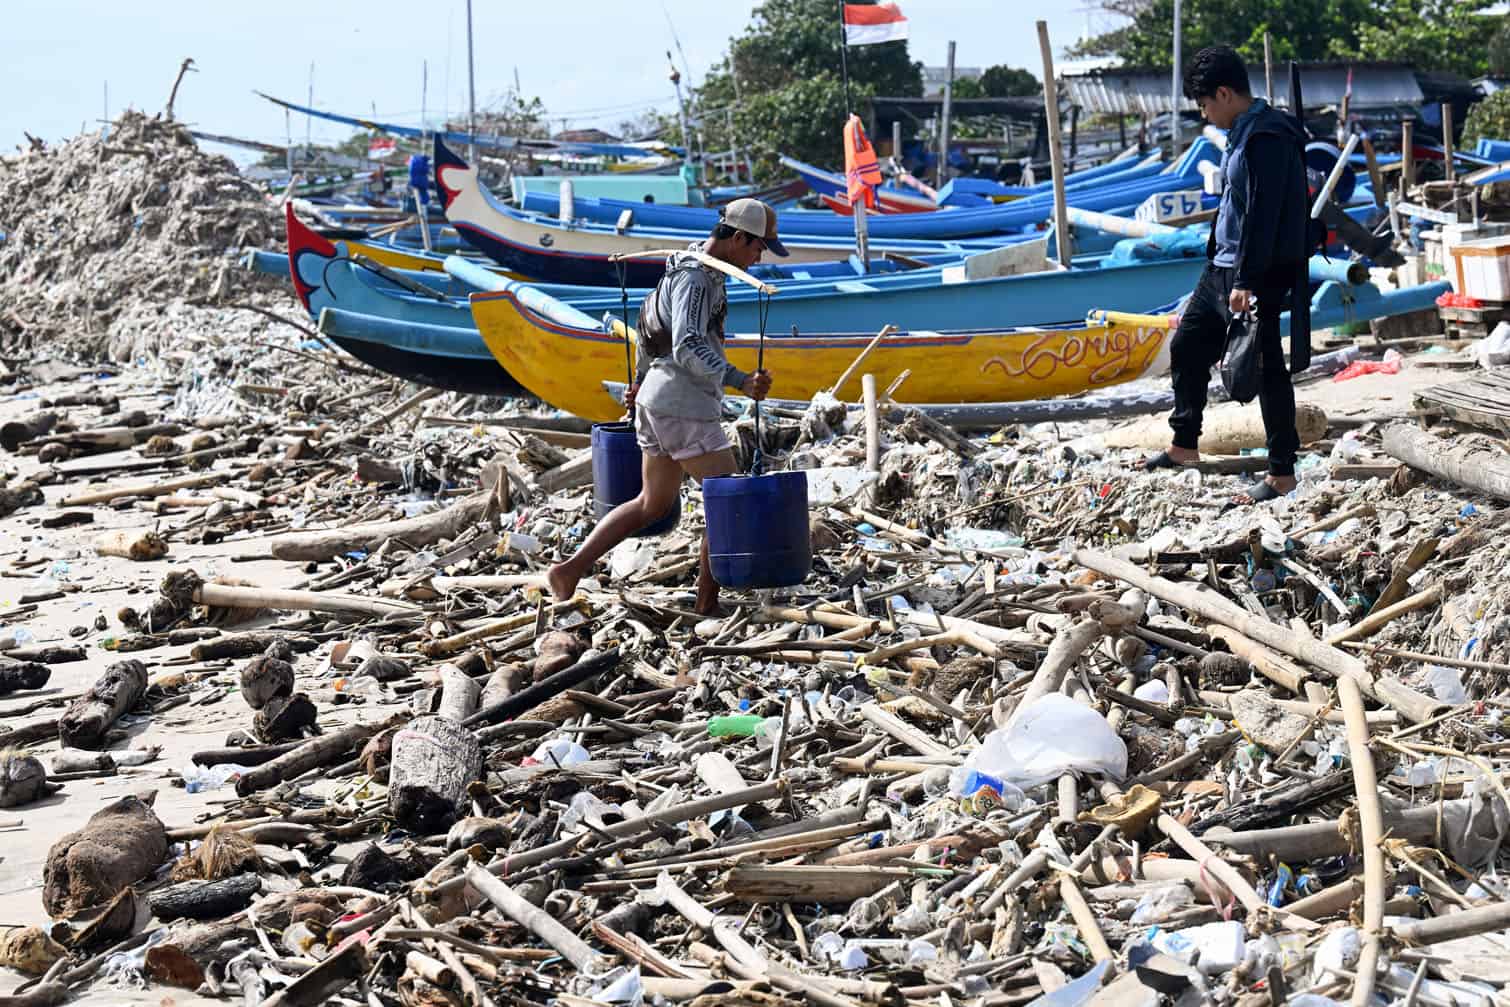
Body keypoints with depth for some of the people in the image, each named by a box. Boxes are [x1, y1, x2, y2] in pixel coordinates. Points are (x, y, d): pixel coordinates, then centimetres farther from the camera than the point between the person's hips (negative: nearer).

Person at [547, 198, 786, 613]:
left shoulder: (690, 266, 15)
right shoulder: (695, 279, -17)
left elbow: (649, 313, 28)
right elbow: (689, 348, -29)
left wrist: (643, 376, 35)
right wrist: (741, 381, -39)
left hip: (655, 399, 10)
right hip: (684, 406, -10)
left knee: (653, 504, 17)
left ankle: (571, 568, 12)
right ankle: (708, 602, 3)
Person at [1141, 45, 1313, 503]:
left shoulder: (1267, 138, -19)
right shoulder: (1243, 133, 14)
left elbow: (1263, 215, -23)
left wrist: (1246, 281, -25)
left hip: (1255, 276, -11)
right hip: (1221, 268, 11)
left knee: (1265, 369, -4)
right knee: (1186, 346, 17)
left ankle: (1282, 474, 4)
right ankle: (1183, 445, 31)